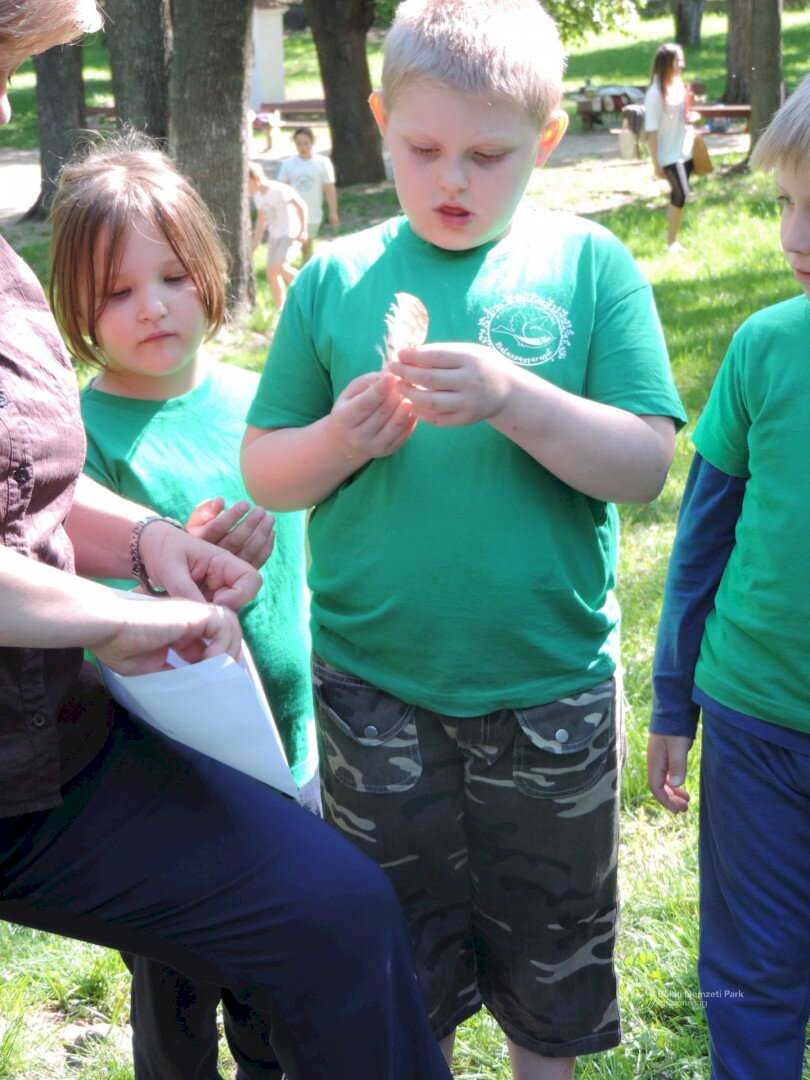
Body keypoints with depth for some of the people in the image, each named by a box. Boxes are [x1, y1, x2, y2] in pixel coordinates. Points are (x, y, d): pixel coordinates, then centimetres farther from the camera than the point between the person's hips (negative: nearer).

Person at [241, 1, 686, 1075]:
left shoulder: (589, 266, -5)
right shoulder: (335, 279, -1)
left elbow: (646, 465, -11)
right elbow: (262, 471, 3)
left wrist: (515, 400, -25)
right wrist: (339, 440, -18)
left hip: (550, 683, 0)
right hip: (374, 685, 1)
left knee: (549, 941, 20)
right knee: (398, 950, 18)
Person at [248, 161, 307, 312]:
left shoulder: (278, 190, -20)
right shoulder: (257, 195, 5)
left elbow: (301, 206, -16)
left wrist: (303, 230, -15)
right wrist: (256, 240, 12)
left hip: (291, 234, -8)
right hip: (275, 235, 8)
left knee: (280, 267, -23)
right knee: (271, 272, 6)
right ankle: (280, 309, 17)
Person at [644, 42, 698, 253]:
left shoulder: (678, 84, 7)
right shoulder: (656, 93, -16)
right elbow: (651, 131, -17)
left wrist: (692, 117, 3)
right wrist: (656, 164, -18)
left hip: (686, 151, 7)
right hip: (670, 154, -7)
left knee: (678, 195, 11)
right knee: (680, 194, -10)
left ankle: (674, 240, 20)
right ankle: (671, 243, 0)